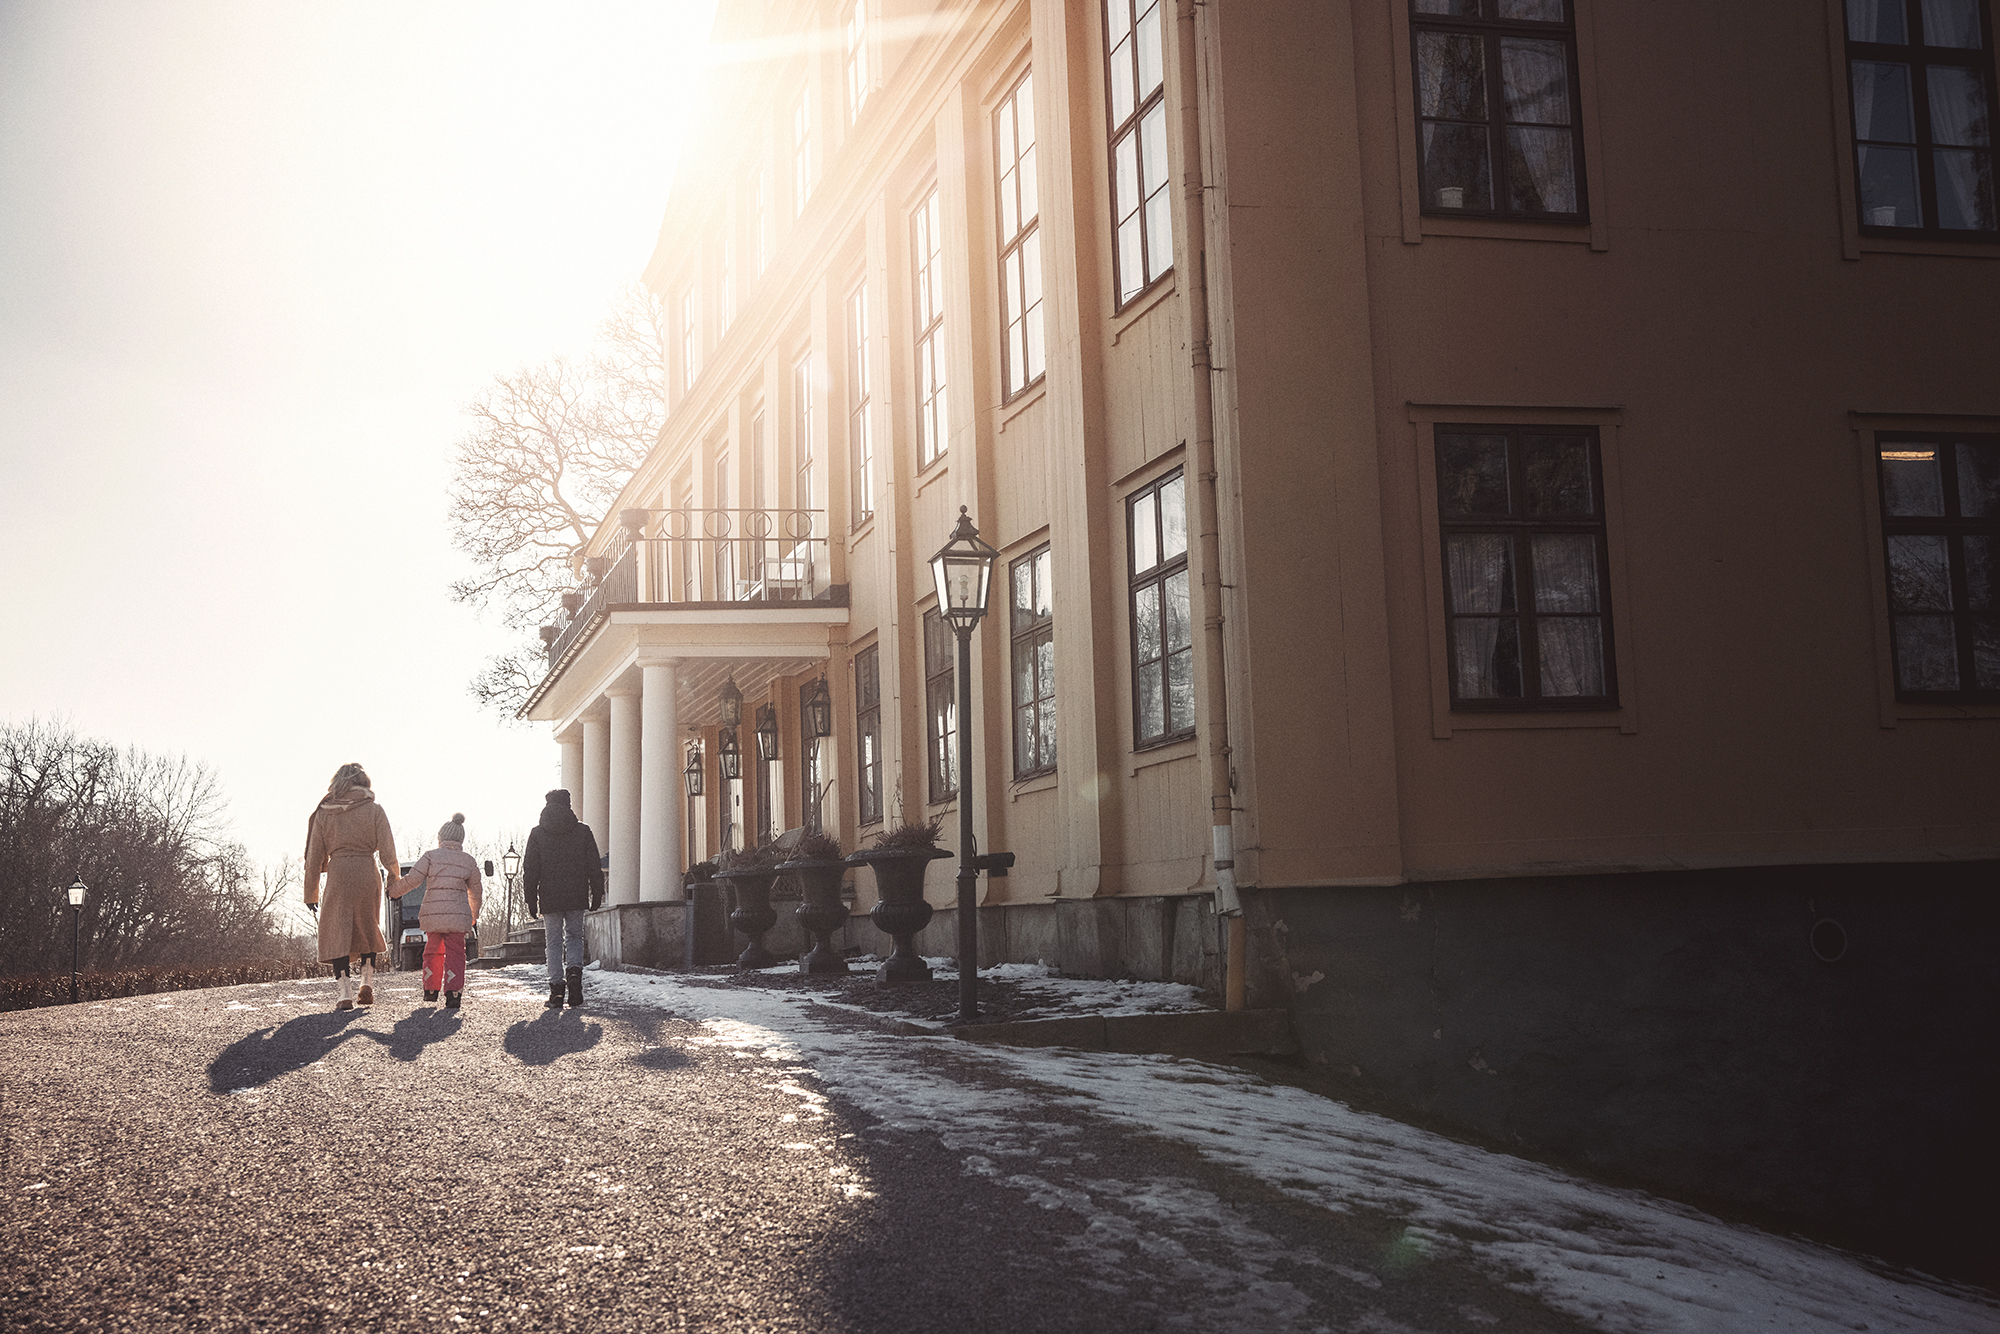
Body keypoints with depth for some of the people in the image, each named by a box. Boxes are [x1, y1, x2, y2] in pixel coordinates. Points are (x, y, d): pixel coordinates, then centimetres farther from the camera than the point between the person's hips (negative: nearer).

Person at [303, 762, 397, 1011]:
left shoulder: (324, 813, 5)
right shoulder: (374, 810, 1)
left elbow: (314, 856, 5)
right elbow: (388, 853, -3)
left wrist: (311, 893, 12)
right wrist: (394, 878, 14)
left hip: (337, 876, -1)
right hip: (367, 874, 1)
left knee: (337, 934, 4)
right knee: (368, 929, 21)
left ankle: (346, 994, -5)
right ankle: (367, 982, 11)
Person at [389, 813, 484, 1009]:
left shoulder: (431, 856, 0)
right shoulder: (469, 862, 9)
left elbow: (412, 879, -5)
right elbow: (476, 892, 18)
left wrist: (394, 890, 12)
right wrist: (474, 917, 32)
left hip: (433, 913, 0)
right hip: (458, 914, 0)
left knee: (433, 951, 17)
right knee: (455, 953, 1)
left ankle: (431, 990, 24)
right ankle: (453, 993, -11)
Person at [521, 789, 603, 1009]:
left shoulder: (537, 833, 3)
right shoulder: (582, 831, 4)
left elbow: (530, 869, 2)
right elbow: (594, 866, 4)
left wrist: (530, 900, 6)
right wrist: (597, 894, 10)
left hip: (549, 898, -1)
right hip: (576, 897, 1)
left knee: (554, 942, 5)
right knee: (574, 937, 14)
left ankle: (556, 988, -1)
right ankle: (574, 970, -11)